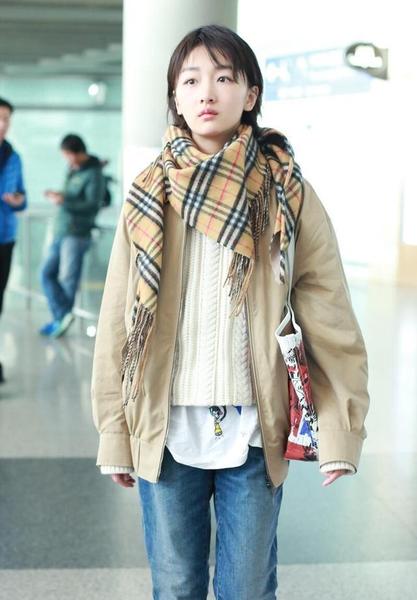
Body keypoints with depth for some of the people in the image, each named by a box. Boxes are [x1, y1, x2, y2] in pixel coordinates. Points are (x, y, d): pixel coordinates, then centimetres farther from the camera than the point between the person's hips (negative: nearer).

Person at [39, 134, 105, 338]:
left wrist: (64, 201, -23)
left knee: (68, 278, -4)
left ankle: (61, 318, 4)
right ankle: (63, 316, -1)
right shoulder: (72, 171, 14)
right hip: (60, 231, 8)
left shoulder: (94, 175, -9)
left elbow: (93, 205, -17)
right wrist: (57, 195, 3)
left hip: (77, 234, -8)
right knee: (47, 273, 1)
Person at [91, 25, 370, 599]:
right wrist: (115, 433, 0)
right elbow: (119, 320, 1)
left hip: (254, 434, -1)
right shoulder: (150, 197, 0)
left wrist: (340, 429, -9)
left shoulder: (288, 196, -3)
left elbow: (329, 316, -4)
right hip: (166, 432, 1)